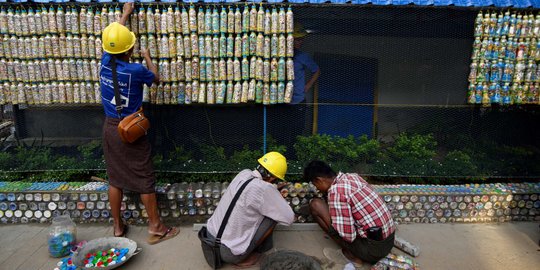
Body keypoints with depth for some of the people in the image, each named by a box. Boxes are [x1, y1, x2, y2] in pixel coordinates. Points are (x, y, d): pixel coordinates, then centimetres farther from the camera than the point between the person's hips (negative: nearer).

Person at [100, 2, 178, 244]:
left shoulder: (105, 62, -2)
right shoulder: (136, 70, -18)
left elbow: (112, 36, 19)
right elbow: (156, 78, 6)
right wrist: (148, 57, 21)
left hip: (110, 127, 6)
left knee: (115, 178, 14)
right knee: (144, 180, 3)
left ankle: (118, 227, 27)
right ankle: (156, 228, 13)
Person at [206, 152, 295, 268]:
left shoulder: (244, 173, -3)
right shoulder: (265, 189, -24)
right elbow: (289, 218, -11)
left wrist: (275, 194, 28)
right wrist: (278, 201, 7)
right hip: (228, 253, -7)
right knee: (273, 215, -3)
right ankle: (257, 251, 15)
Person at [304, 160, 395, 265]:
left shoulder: (336, 191, -18)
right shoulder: (353, 176, 8)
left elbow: (348, 236, -19)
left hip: (373, 248, -8)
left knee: (315, 205, -7)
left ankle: (352, 255, 2)